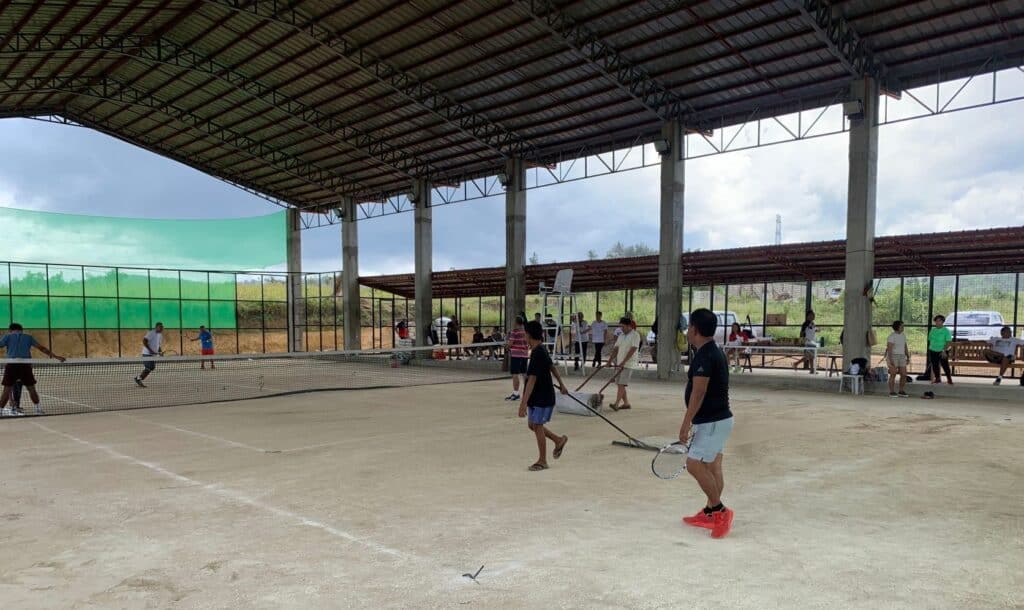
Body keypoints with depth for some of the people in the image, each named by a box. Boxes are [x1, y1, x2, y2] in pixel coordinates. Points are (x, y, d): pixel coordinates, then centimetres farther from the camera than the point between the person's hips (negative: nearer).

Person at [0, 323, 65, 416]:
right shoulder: (28, 337, 17)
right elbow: (42, 348, 13)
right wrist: (55, 356, 14)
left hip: (11, 364, -1)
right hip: (26, 364, 1)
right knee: (31, 388, 10)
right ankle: (38, 409, 15)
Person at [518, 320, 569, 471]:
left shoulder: (537, 354, -24)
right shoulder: (541, 350, 7)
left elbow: (532, 380, -29)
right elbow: (552, 367, 20)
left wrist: (523, 403, -31)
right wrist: (561, 384, 33)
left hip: (542, 397, -9)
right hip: (539, 396, 9)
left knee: (537, 426, 1)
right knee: (533, 424, 15)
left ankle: (542, 461, 13)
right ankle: (559, 440, 30)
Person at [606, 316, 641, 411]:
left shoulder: (635, 335, -8)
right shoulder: (621, 336, 15)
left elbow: (632, 350, -17)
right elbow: (615, 349, 13)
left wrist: (623, 362, -22)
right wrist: (609, 361, 2)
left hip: (628, 364, -8)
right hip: (619, 363, 8)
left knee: (622, 384, -15)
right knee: (619, 384, 8)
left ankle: (616, 404, -21)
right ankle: (626, 403, 19)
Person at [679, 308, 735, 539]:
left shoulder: (704, 356, -19)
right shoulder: (716, 353, 13)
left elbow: (698, 393, -24)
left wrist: (686, 423, -21)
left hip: (711, 422, -10)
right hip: (719, 418, 10)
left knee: (694, 465, -8)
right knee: (712, 466, 13)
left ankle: (719, 511, -1)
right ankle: (710, 513, 20)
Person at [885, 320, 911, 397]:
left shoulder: (903, 335, 11)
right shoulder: (892, 336, -13)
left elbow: (905, 347, 16)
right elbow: (889, 348, -18)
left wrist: (908, 358, 11)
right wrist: (890, 360, -24)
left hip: (901, 357, 7)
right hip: (893, 357, -7)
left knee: (904, 375, 2)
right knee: (893, 375, -6)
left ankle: (901, 392, 12)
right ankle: (892, 393, 1)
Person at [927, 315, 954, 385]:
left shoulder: (946, 331, -7)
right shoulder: (933, 330, 8)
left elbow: (949, 342, -12)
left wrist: (944, 350, -20)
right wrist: (929, 349, 10)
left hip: (942, 352, -5)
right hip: (933, 351, 5)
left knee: (945, 366, -4)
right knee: (935, 366, 9)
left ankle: (949, 379, 7)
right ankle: (937, 379, 22)